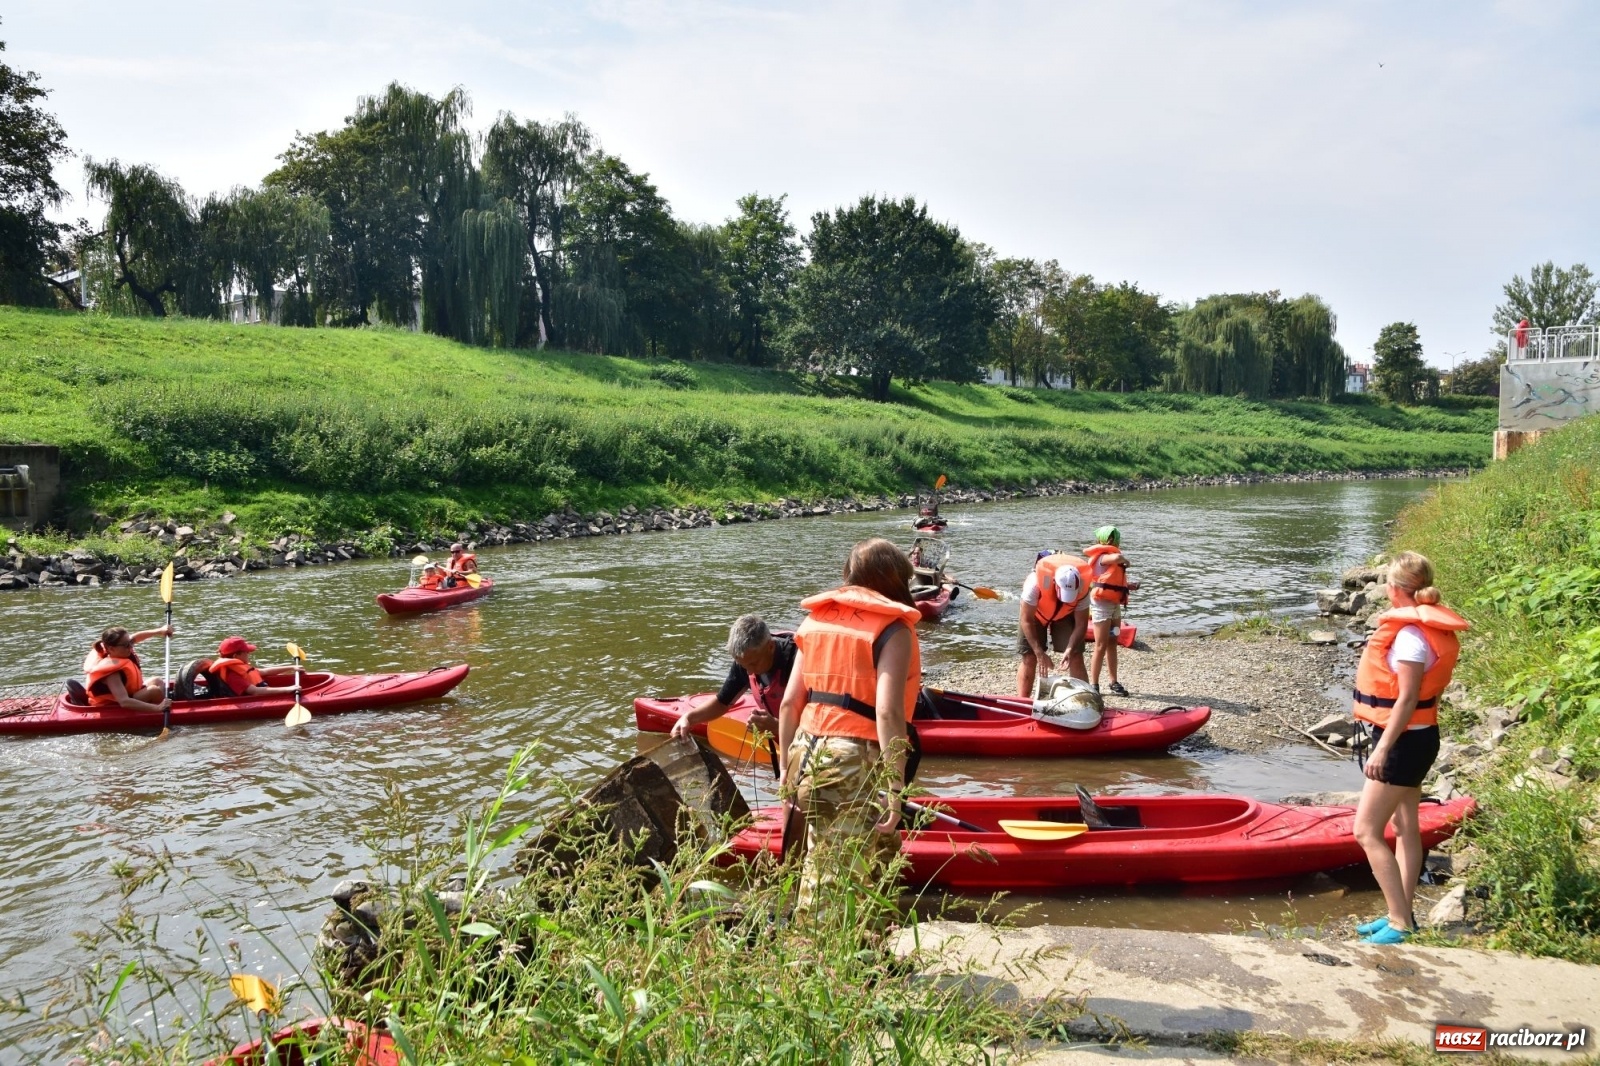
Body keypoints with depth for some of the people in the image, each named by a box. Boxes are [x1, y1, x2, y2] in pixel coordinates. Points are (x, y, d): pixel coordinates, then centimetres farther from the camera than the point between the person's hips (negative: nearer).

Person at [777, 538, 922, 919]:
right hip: (856, 767, -7)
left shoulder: (817, 619, 11)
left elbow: (789, 704, 9)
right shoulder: (892, 630, -7)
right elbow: (887, 712, -18)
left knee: (882, 851, 23)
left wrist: (788, 766, 18)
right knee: (832, 881, 0)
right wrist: (895, 787, -17)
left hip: (806, 758, 7)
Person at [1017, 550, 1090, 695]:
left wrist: (1070, 649, -36)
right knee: (1029, 658, -7)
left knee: (1076, 657, -8)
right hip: (1035, 613, -2)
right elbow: (1026, 621, -33)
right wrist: (1040, 653, -35)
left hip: (1065, 615, 2)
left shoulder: (1082, 589, -33)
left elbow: (1081, 624, -21)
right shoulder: (1035, 584, -41)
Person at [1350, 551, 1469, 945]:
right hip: (1416, 737, 10)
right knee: (1405, 828, 16)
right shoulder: (1429, 626, 6)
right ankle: (1402, 915, 26)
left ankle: (1400, 924, -2)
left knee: (1366, 831, -5)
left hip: (1403, 741, -10)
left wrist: (1382, 748, -23)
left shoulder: (1411, 634, -23)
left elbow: (1407, 699, -24)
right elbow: (1425, 690, 12)